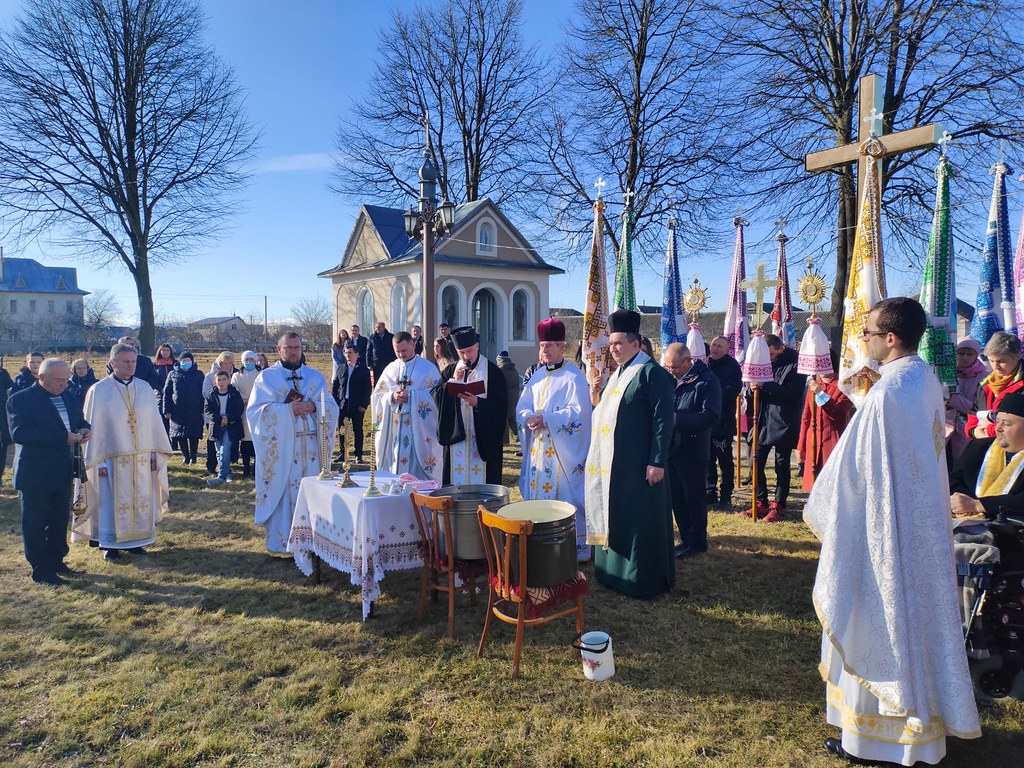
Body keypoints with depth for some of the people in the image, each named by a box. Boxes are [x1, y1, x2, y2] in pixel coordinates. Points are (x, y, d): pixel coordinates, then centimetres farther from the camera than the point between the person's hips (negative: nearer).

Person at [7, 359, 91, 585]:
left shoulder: (70, 398, 6)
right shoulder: (20, 400, -13)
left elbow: (80, 420, 16)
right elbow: (19, 433, -25)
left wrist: (84, 430, -10)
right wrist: (63, 437, -29)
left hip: (63, 472, 6)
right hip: (34, 474, -6)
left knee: (60, 520, 16)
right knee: (35, 523, 6)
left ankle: (56, 561, 30)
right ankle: (40, 569, 16)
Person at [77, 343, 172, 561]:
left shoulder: (145, 388, 2)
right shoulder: (99, 391, -6)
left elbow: (154, 422, 5)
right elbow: (93, 428, -5)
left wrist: (155, 454, 3)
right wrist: (98, 461, -8)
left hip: (142, 459, 3)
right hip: (112, 459, -3)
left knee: (142, 501, 10)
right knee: (112, 502, 7)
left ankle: (135, 541, 24)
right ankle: (110, 544, 21)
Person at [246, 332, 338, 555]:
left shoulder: (315, 376, 13)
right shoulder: (266, 377, 4)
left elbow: (332, 407, 7)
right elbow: (255, 410, -6)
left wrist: (313, 406, -13)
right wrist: (288, 409, -17)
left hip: (311, 445, 3)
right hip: (280, 446, -3)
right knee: (283, 492, -2)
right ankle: (281, 542, 9)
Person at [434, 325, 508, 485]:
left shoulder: (493, 371, -3)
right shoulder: (450, 370, 10)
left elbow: (501, 406, -8)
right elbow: (438, 397, -2)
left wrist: (477, 403, -22)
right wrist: (454, 379, -14)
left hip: (484, 440, -3)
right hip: (455, 437, 3)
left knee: (481, 481, 1)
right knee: (456, 481, 6)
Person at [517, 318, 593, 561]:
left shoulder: (574, 377, -9)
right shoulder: (537, 376, 13)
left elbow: (578, 413, -17)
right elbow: (522, 406, 10)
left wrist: (545, 418, -21)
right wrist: (529, 418, -12)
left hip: (563, 450, -7)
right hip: (537, 448, 7)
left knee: (564, 496, -3)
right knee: (538, 493, 10)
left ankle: (576, 546, 8)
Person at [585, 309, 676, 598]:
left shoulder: (651, 373, -13)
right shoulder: (617, 373, 15)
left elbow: (663, 419, -17)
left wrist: (657, 462, -21)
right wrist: (596, 393, 4)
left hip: (637, 466, -9)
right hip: (610, 463, 9)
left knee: (639, 520, 1)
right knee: (615, 519, 15)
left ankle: (645, 579, 13)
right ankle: (615, 571, 28)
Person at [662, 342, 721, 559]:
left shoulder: (707, 380, -12)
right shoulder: (669, 378, 6)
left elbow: (711, 416, -21)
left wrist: (676, 418, -26)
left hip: (693, 452, -6)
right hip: (671, 449, 6)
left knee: (694, 499, 6)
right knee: (676, 499, 14)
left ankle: (698, 543, 22)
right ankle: (686, 539, 29)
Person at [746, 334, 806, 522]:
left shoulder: (794, 365, -10)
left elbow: (792, 392, -21)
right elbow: (757, 392, 12)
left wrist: (766, 385, -27)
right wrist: (753, 388, -12)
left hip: (783, 423, -6)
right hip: (764, 420, 6)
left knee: (782, 467, 5)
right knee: (756, 462, 6)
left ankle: (778, 507, 15)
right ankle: (761, 504, 19)